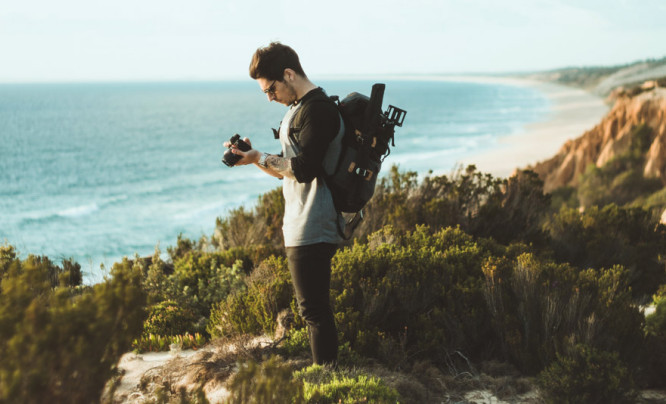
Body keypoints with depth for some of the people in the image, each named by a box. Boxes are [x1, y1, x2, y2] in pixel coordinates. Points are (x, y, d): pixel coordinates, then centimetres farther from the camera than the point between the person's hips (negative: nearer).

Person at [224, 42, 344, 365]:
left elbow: (304, 169, -23)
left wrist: (260, 158, -12)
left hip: (311, 231, -11)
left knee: (314, 309, -6)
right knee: (315, 308, 15)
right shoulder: (299, 109, 17)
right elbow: (286, 169, 19)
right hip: (301, 229, 11)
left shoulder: (317, 110, -16)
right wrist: (253, 157, 4)